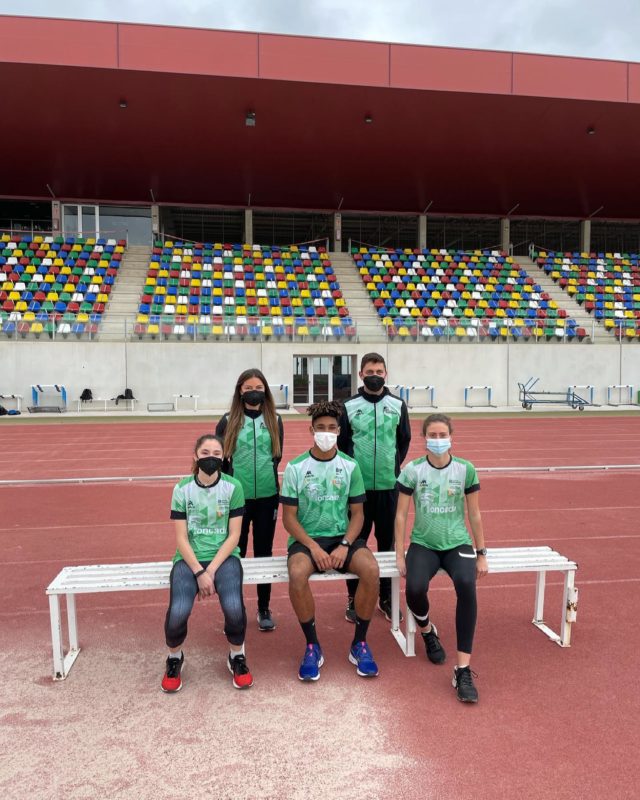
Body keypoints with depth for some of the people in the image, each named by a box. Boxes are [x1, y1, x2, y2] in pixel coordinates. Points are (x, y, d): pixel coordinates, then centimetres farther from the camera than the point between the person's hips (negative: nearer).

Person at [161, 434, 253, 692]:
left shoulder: (233, 487, -3)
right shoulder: (182, 489, -1)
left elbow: (233, 535, -4)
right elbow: (181, 538, -3)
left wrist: (211, 570, -14)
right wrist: (199, 573, -14)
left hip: (223, 556, 0)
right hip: (189, 558, 1)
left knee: (234, 609, -27)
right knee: (178, 613, -24)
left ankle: (237, 657, 7)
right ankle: (174, 658, 11)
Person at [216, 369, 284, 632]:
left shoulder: (274, 421, 3)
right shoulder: (228, 422, -1)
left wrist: (267, 474, 7)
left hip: (267, 497, 1)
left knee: (264, 552, 11)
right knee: (235, 553, 7)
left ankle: (264, 609, 24)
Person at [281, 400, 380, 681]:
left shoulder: (350, 466, 2)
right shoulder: (295, 467, -3)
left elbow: (357, 513, 4)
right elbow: (289, 517, -3)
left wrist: (345, 545, -13)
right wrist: (313, 546, -16)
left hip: (342, 537, 2)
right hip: (306, 538, -1)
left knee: (371, 569, -28)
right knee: (297, 574, -34)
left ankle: (359, 644, -6)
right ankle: (312, 646, -10)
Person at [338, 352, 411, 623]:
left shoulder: (398, 405, 5)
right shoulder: (349, 406, 1)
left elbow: (404, 440, 11)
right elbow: (341, 443, 4)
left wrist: (394, 465, 4)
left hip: (389, 485, 1)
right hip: (358, 485, -1)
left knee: (388, 541, 10)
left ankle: (386, 597, 24)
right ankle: (353, 598, 19)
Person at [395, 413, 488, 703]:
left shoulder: (465, 469, -2)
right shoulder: (412, 470, -5)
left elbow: (475, 514, 5)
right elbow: (401, 514, -1)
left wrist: (481, 554, 6)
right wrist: (400, 555, -4)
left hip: (458, 543, 0)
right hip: (423, 544, 0)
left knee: (466, 586, -31)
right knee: (415, 590, -27)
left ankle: (463, 669, -21)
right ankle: (428, 631, 12)